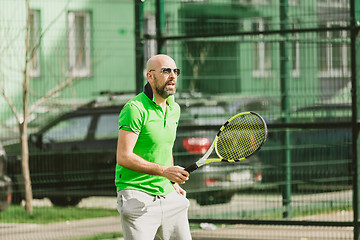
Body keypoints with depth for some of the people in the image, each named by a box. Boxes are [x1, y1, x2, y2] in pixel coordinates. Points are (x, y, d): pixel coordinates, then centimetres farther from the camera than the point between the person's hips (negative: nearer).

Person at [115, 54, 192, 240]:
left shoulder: (174, 109, 12)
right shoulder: (135, 109, -14)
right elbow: (123, 157, -20)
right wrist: (164, 171, -24)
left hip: (167, 195, 7)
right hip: (137, 196, -7)